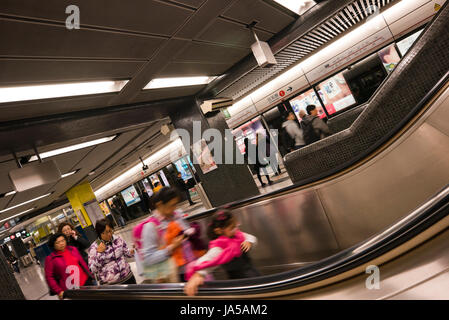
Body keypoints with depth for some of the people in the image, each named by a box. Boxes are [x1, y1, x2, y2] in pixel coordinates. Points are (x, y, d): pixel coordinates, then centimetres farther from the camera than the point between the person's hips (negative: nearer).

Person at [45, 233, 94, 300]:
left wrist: (90, 277, 13)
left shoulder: (73, 249, 6)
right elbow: (49, 277, -5)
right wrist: (59, 291, -11)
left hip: (85, 282, 4)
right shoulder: (50, 259, -5)